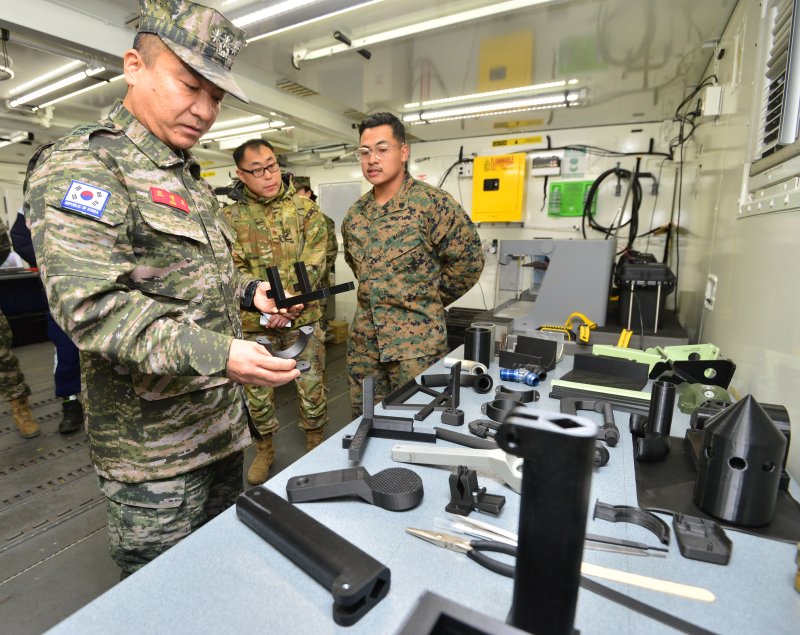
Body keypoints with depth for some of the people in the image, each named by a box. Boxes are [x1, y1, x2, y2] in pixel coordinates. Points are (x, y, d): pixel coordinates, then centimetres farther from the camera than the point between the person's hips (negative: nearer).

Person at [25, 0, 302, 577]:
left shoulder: (189, 178, 14)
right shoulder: (82, 165, -15)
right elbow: (90, 303, -26)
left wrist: (249, 292, 4)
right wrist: (216, 353, -34)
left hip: (223, 420, 9)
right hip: (154, 448, -8)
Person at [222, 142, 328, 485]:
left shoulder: (304, 206, 1)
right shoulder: (230, 216, 2)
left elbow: (314, 261, -6)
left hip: (303, 317, 0)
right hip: (254, 322, 1)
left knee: (312, 388, 9)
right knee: (258, 391, 13)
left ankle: (316, 445, 32)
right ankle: (265, 448, 36)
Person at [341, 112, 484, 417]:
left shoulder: (433, 203, -12)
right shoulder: (355, 213, 8)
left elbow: (468, 260, -8)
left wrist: (429, 300, -2)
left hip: (417, 341, -6)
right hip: (363, 339, 6)